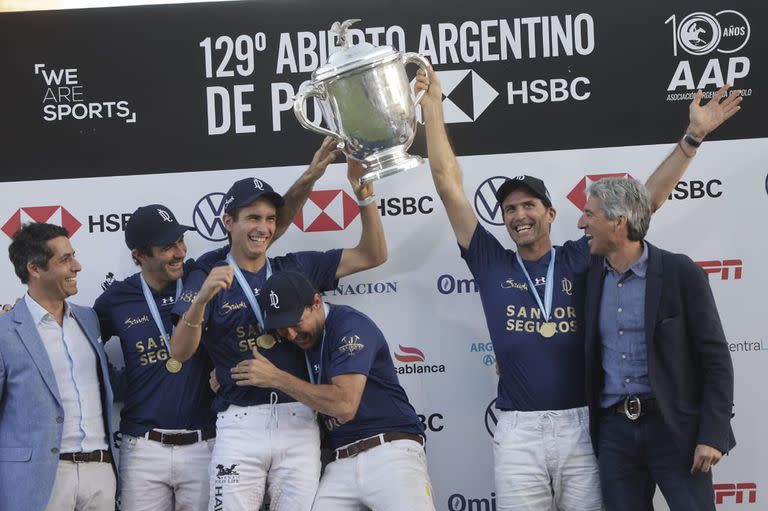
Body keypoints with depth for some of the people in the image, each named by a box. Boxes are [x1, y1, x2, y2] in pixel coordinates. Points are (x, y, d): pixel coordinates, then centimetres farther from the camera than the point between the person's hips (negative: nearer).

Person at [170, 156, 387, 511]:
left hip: (298, 421, 2)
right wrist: (200, 299, -28)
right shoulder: (207, 279, 3)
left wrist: (363, 193, -5)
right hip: (240, 423, -2)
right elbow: (180, 352, -10)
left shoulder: (297, 268, 11)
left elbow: (372, 255, 9)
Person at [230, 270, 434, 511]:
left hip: (391, 452, -6)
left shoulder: (350, 325, -9)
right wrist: (223, 375, 7)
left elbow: (344, 405, -20)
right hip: (341, 462, 6)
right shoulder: (299, 338, 13)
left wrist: (276, 378, -14)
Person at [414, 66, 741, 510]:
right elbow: (449, 185, 6)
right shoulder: (491, 264, 7)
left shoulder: (579, 259, 7)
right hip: (518, 432, 0)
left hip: (581, 426, 0)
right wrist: (433, 106, 4)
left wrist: (693, 137, 3)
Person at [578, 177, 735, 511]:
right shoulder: (591, 275, 6)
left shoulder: (681, 273, -8)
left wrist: (713, 435, -13)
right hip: (614, 430, 4)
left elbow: (716, 359, -7)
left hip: (675, 427, -4)